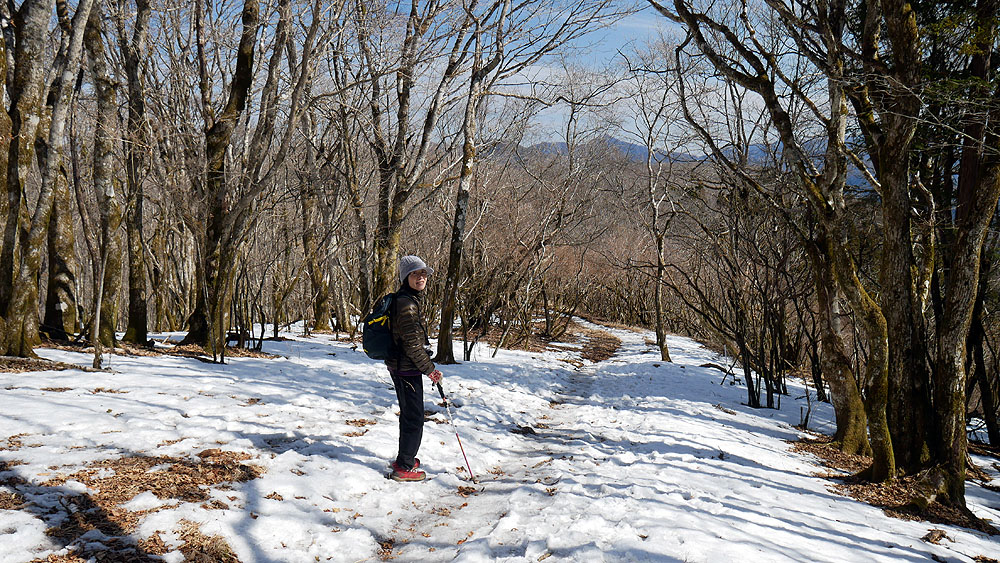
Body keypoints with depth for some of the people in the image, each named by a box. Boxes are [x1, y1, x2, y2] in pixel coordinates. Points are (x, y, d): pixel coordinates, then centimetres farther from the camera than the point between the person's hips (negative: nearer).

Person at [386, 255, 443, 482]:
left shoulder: (411, 299, 12)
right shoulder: (407, 303, -21)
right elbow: (412, 344, -22)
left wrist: (427, 366, 20)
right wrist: (430, 369, -13)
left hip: (401, 366, 11)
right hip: (407, 368, -11)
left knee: (409, 414, 22)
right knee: (414, 417, -2)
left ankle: (404, 459, 37)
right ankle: (404, 468, 8)